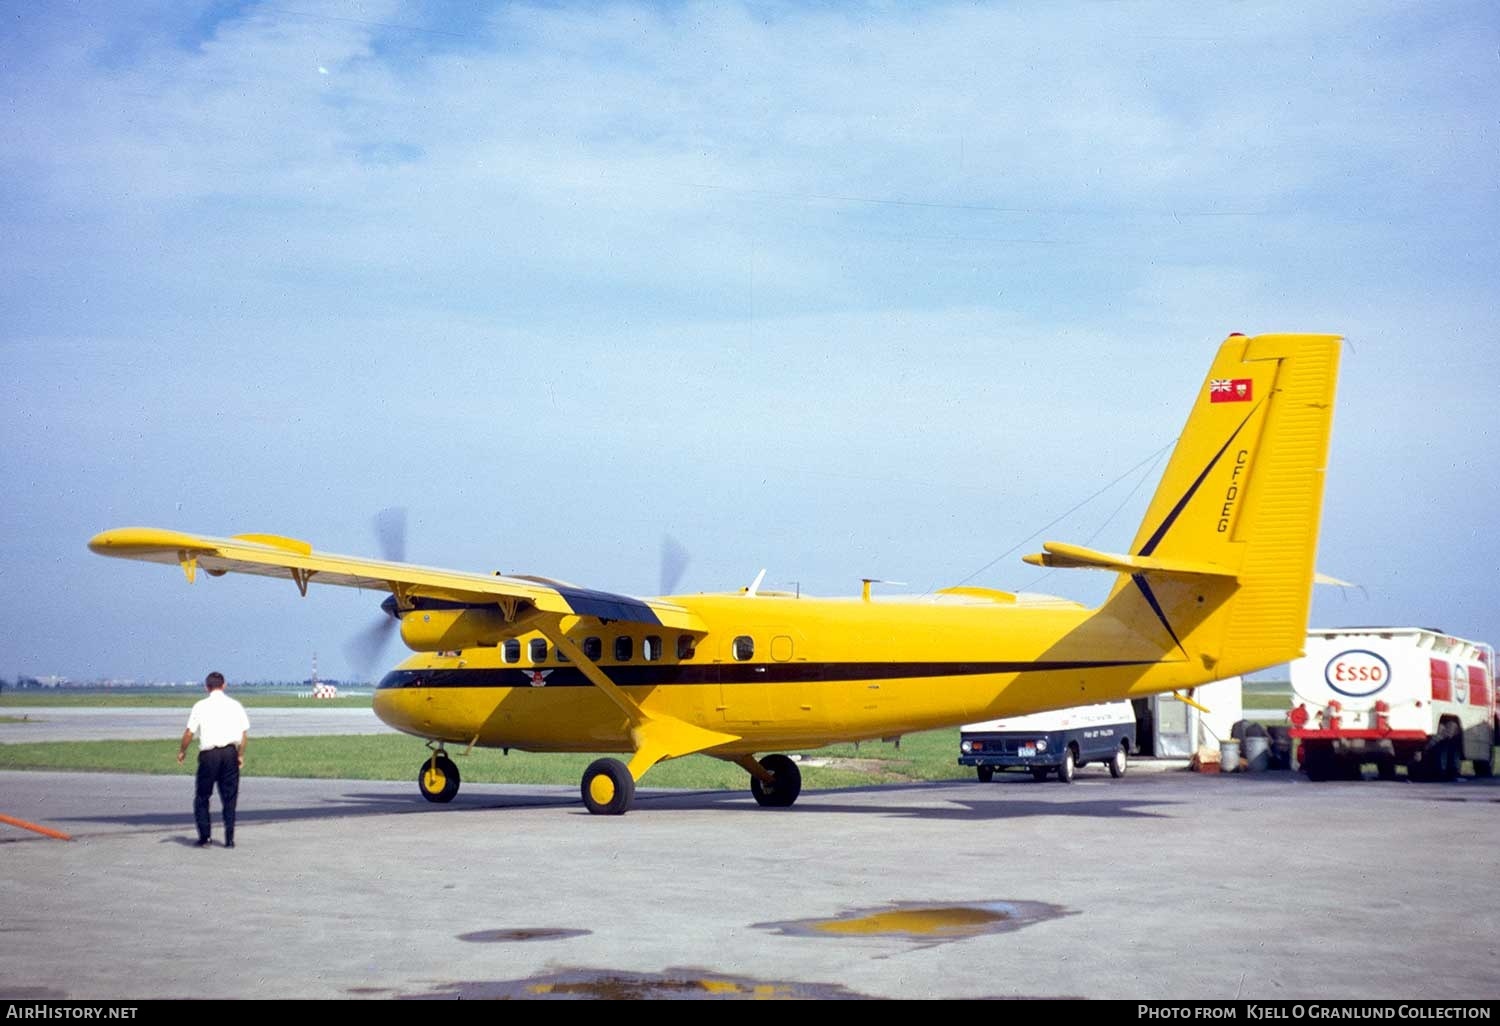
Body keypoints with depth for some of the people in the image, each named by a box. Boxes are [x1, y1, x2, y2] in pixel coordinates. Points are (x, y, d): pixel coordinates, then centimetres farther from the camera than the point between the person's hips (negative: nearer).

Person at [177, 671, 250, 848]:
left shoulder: (201, 706, -1)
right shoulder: (235, 705, 6)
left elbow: (189, 733, -3)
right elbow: (244, 734, 4)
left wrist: (182, 752, 11)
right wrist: (241, 755, 14)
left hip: (209, 754, -2)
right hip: (230, 752, 2)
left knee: (202, 797, 10)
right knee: (229, 797, 9)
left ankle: (204, 837, 7)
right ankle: (229, 839, 6)